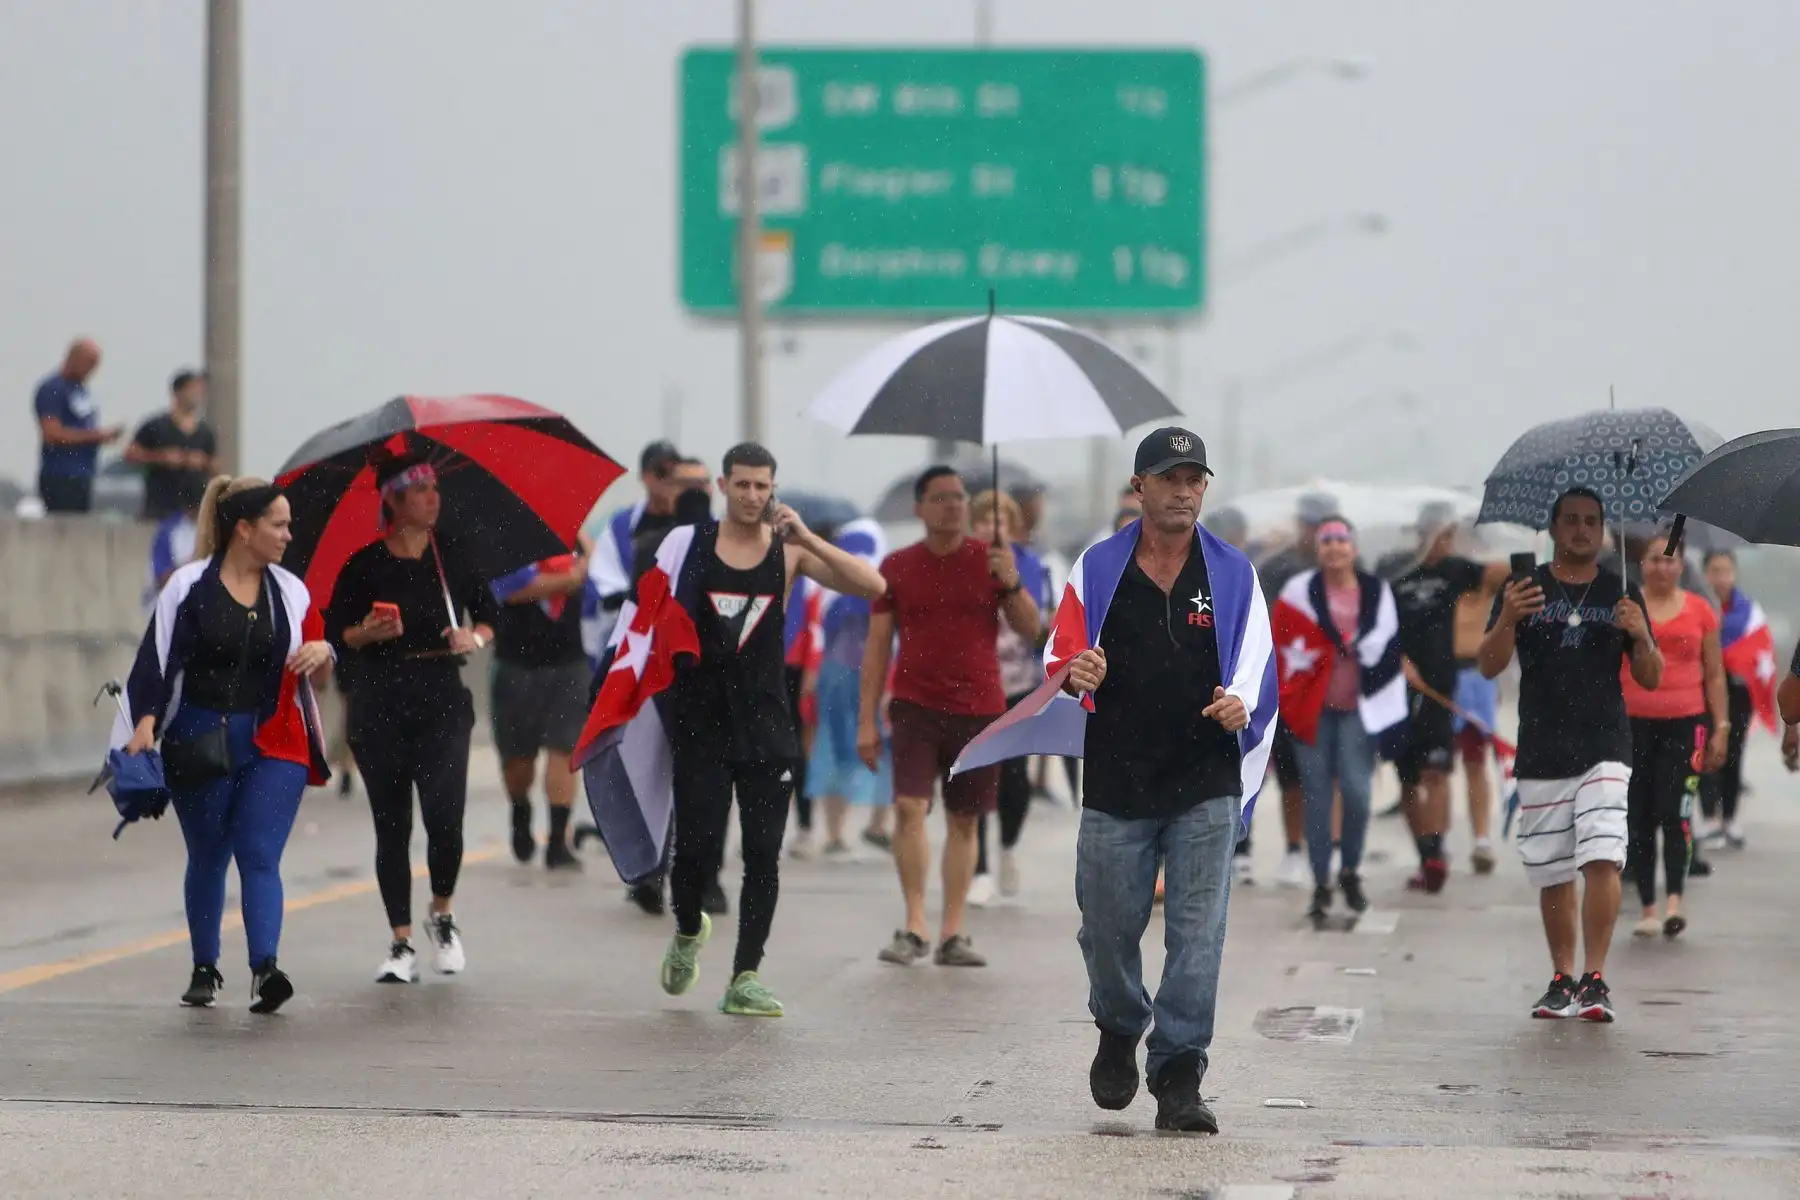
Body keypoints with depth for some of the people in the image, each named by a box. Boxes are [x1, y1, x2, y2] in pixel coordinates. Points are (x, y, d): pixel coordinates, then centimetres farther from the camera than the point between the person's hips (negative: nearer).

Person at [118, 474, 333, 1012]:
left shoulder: (291, 593, 8)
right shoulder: (189, 586, -2)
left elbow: (317, 679, 14)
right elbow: (157, 660, -4)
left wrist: (321, 654, -9)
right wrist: (145, 722, -16)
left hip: (274, 745, 1)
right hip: (199, 742, -1)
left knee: (259, 855, -12)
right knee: (207, 858, 11)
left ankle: (265, 968, -23)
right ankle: (205, 970, 25)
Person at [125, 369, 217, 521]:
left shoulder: (205, 432, 11)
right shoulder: (155, 427, 1)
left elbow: (215, 467, 18)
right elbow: (130, 455, 1)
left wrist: (202, 463, -4)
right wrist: (161, 457, -11)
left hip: (195, 507, 3)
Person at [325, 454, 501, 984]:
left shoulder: (455, 556, 5)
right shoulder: (365, 565, 1)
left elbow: (489, 614, 13)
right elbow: (335, 633, 3)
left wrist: (476, 637, -7)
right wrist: (367, 633, -16)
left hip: (441, 705, 0)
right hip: (379, 708, 0)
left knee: (444, 815, -13)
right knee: (391, 826, 3)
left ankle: (443, 914, 14)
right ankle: (401, 945, 10)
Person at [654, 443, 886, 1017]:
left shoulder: (789, 551, 1)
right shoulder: (691, 543, 0)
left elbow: (873, 586, -10)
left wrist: (807, 537, -18)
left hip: (766, 726, 1)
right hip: (701, 725, -1)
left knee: (763, 855, -2)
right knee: (698, 850, -4)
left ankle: (745, 977, 5)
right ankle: (688, 931, 27)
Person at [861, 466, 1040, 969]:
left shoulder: (990, 559, 3)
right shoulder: (897, 567, 3)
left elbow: (1030, 629, 1)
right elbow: (878, 645, 5)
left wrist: (1011, 583, -17)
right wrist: (867, 719, 1)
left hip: (979, 708, 1)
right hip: (915, 705, -1)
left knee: (964, 819, 4)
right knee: (909, 806, -16)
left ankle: (952, 933, 9)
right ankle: (914, 926, -10)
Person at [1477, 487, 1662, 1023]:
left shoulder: (1620, 594, 10)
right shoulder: (1525, 589, 8)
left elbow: (1651, 680, 10)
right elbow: (1489, 667, 0)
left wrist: (1641, 636, -11)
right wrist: (1507, 620, -20)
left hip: (1604, 748, -1)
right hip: (1541, 752, 1)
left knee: (1601, 857, -16)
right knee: (1552, 873, 4)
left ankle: (1595, 979, -14)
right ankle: (1561, 979, 15)